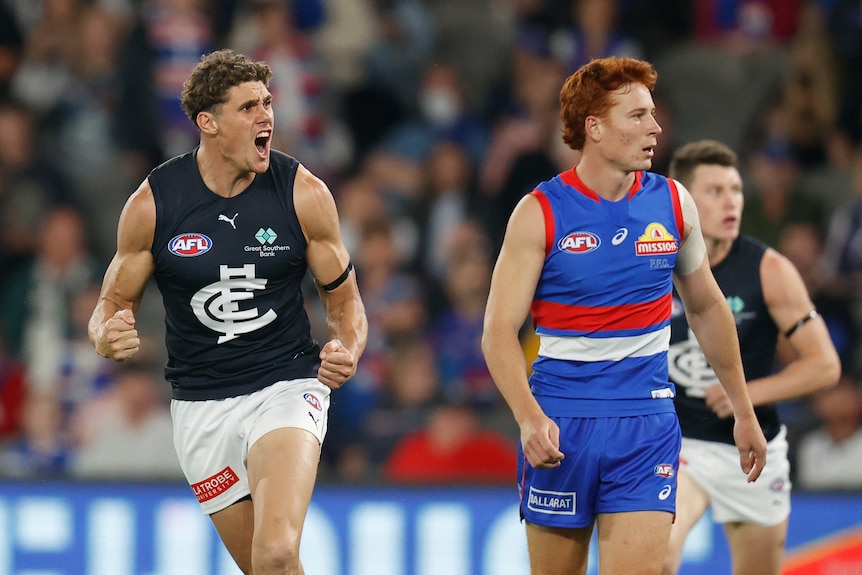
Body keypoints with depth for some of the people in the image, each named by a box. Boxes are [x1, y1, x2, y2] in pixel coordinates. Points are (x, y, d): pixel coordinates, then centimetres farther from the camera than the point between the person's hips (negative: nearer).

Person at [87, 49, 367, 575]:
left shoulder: (304, 194, -6)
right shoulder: (152, 204, -5)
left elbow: (344, 300, 5)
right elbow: (114, 304, 6)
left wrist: (348, 351, -17)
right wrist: (107, 337, -18)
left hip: (287, 388, -2)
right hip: (202, 407, 2)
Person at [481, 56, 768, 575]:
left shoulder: (674, 203, 3)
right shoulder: (540, 213, -7)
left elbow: (707, 307, 17)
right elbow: (500, 331, -8)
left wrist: (744, 412, 20)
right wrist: (529, 417, -24)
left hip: (647, 425, 2)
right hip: (559, 422, -1)